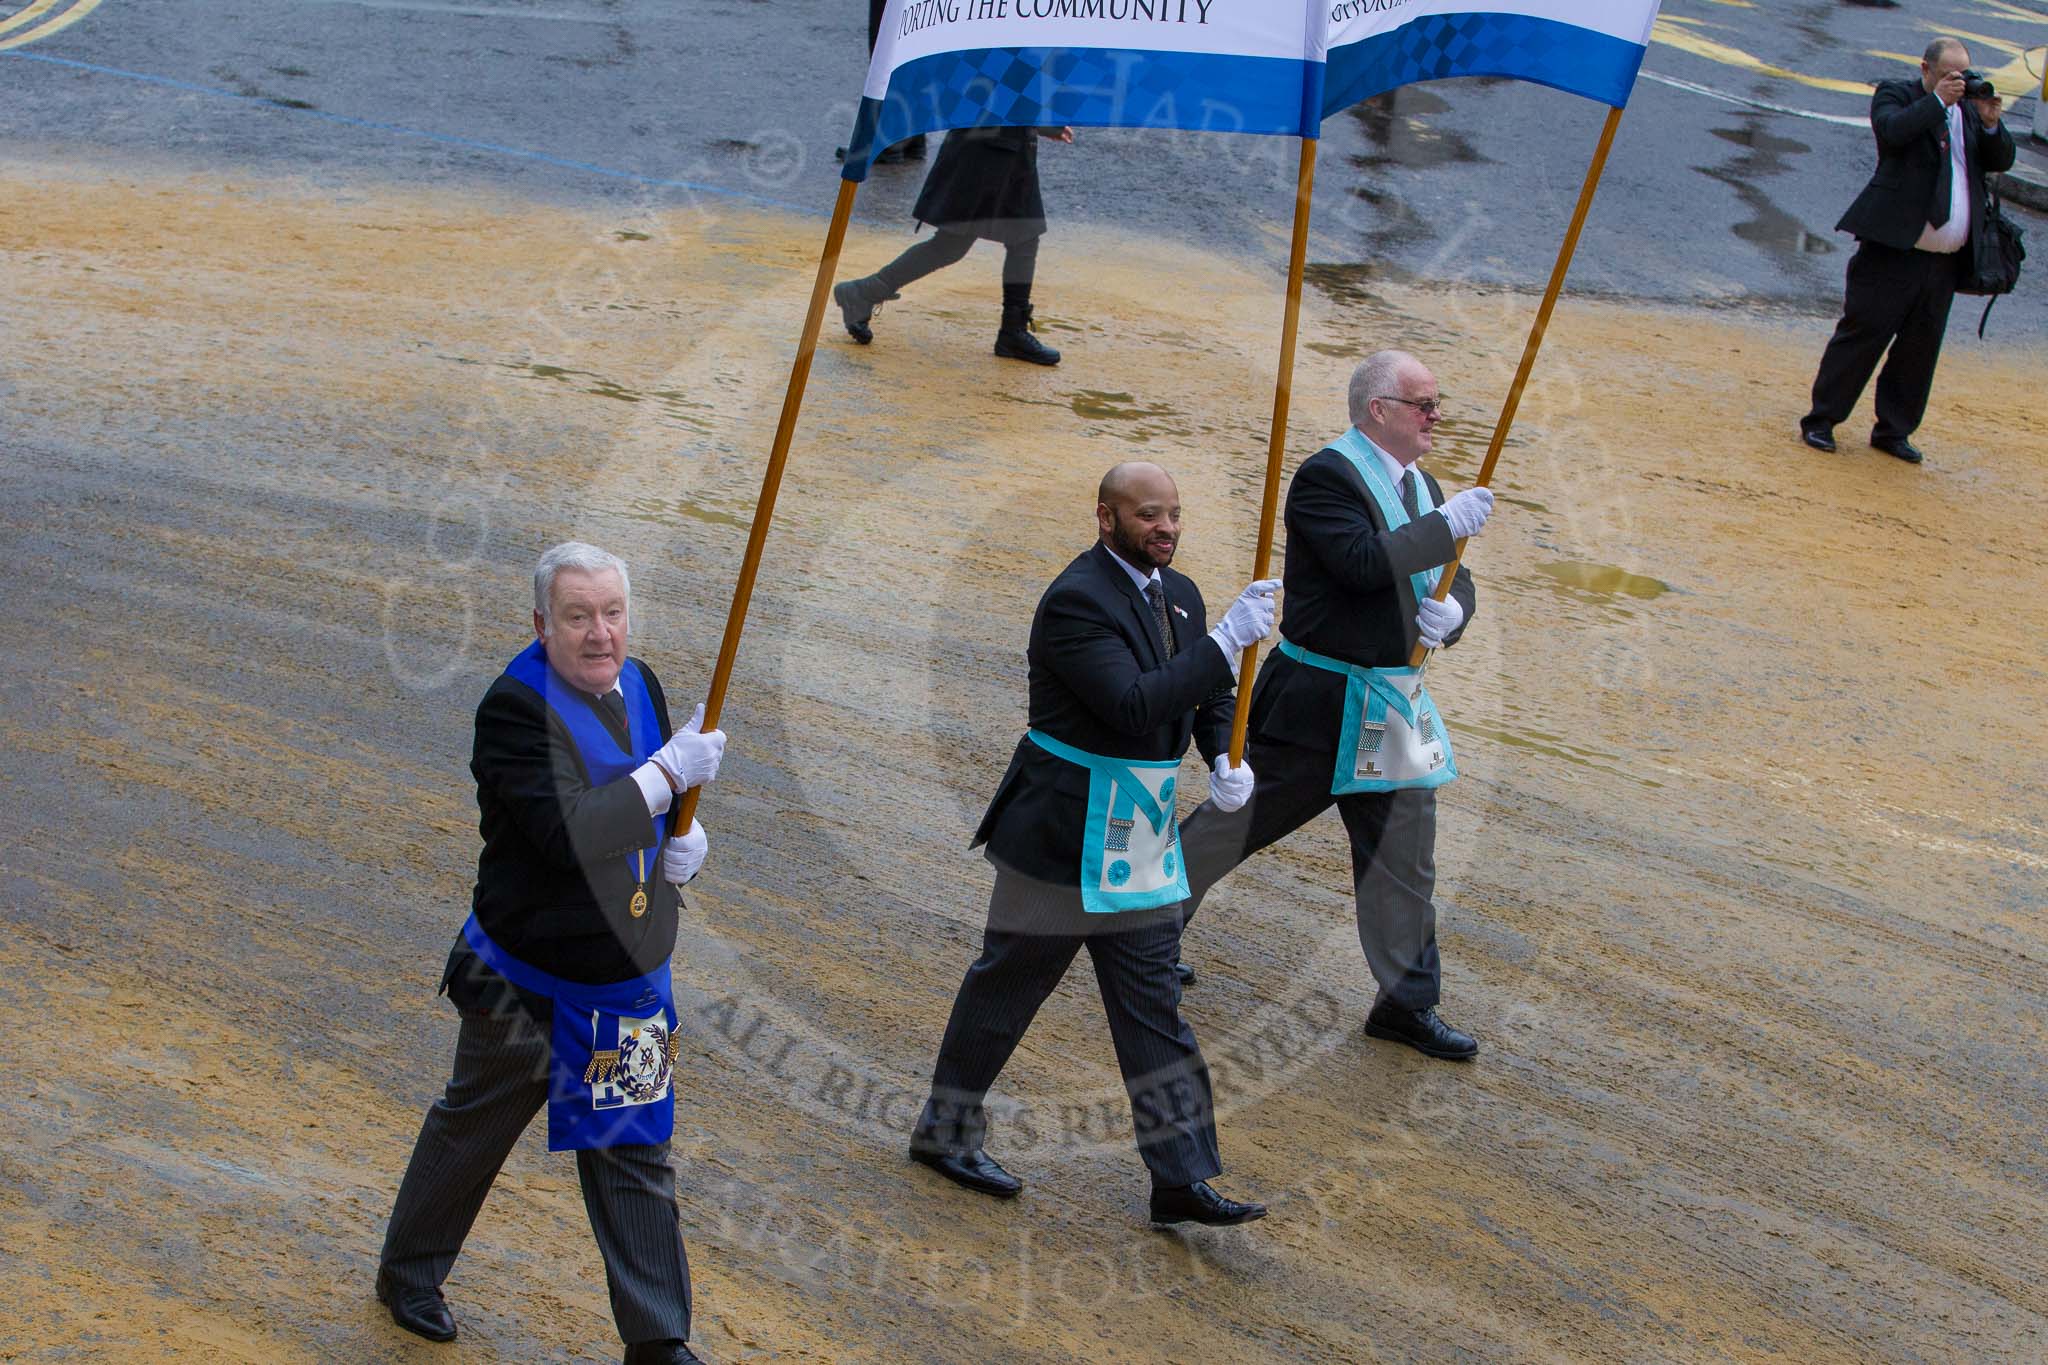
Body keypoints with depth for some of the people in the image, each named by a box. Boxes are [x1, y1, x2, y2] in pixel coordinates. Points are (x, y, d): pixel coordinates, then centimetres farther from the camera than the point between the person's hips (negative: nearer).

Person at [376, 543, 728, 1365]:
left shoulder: (639, 685, 0)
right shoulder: (517, 709, -23)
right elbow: (565, 833, -34)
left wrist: (682, 835, -4)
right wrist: (667, 774, -30)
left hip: (629, 981, 5)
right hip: (527, 981, -5)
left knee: (634, 1152, 9)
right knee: (473, 1127, 16)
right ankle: (408, 1272, 40)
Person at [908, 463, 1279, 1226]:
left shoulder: (1177, 596, 7)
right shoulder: (1076, 602, -20)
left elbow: (1211, 699, 16)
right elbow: (1135, 706, -31)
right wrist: (1228, 640, -31)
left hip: (1140, 840, 8)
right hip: (1064, 837, -8)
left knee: (1153, 1006, 6)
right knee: (1005, 987, 8)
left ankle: (1181, 1182, 8)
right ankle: (944, 1134, 26)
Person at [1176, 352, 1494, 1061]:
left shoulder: (1421, 486, 11)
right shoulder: (1327, 476, -15)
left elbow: (1453, 579, 14)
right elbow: (1365, 561, -29)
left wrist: (1451, 612, -8)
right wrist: (1448, 524, -25)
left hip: (1392, 703, 8)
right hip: (1318, 702, -8)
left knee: (1405, 855, 8)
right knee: (1237, 818, 6)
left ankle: (1407, 1002, 17)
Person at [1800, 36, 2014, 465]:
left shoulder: (1969, 109, 15)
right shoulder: (1896, 95, 0)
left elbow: (2002, 161, 10)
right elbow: (1891, 130, -21)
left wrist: (1991, 122, -7)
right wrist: (1938, 101, -18)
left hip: (1946, 260, 6)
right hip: (1895, 248, -6)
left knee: (1921, 347, 8)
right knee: (1862, 332, -3)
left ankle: (1893, 430, 18)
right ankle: (1821, 421, 5)